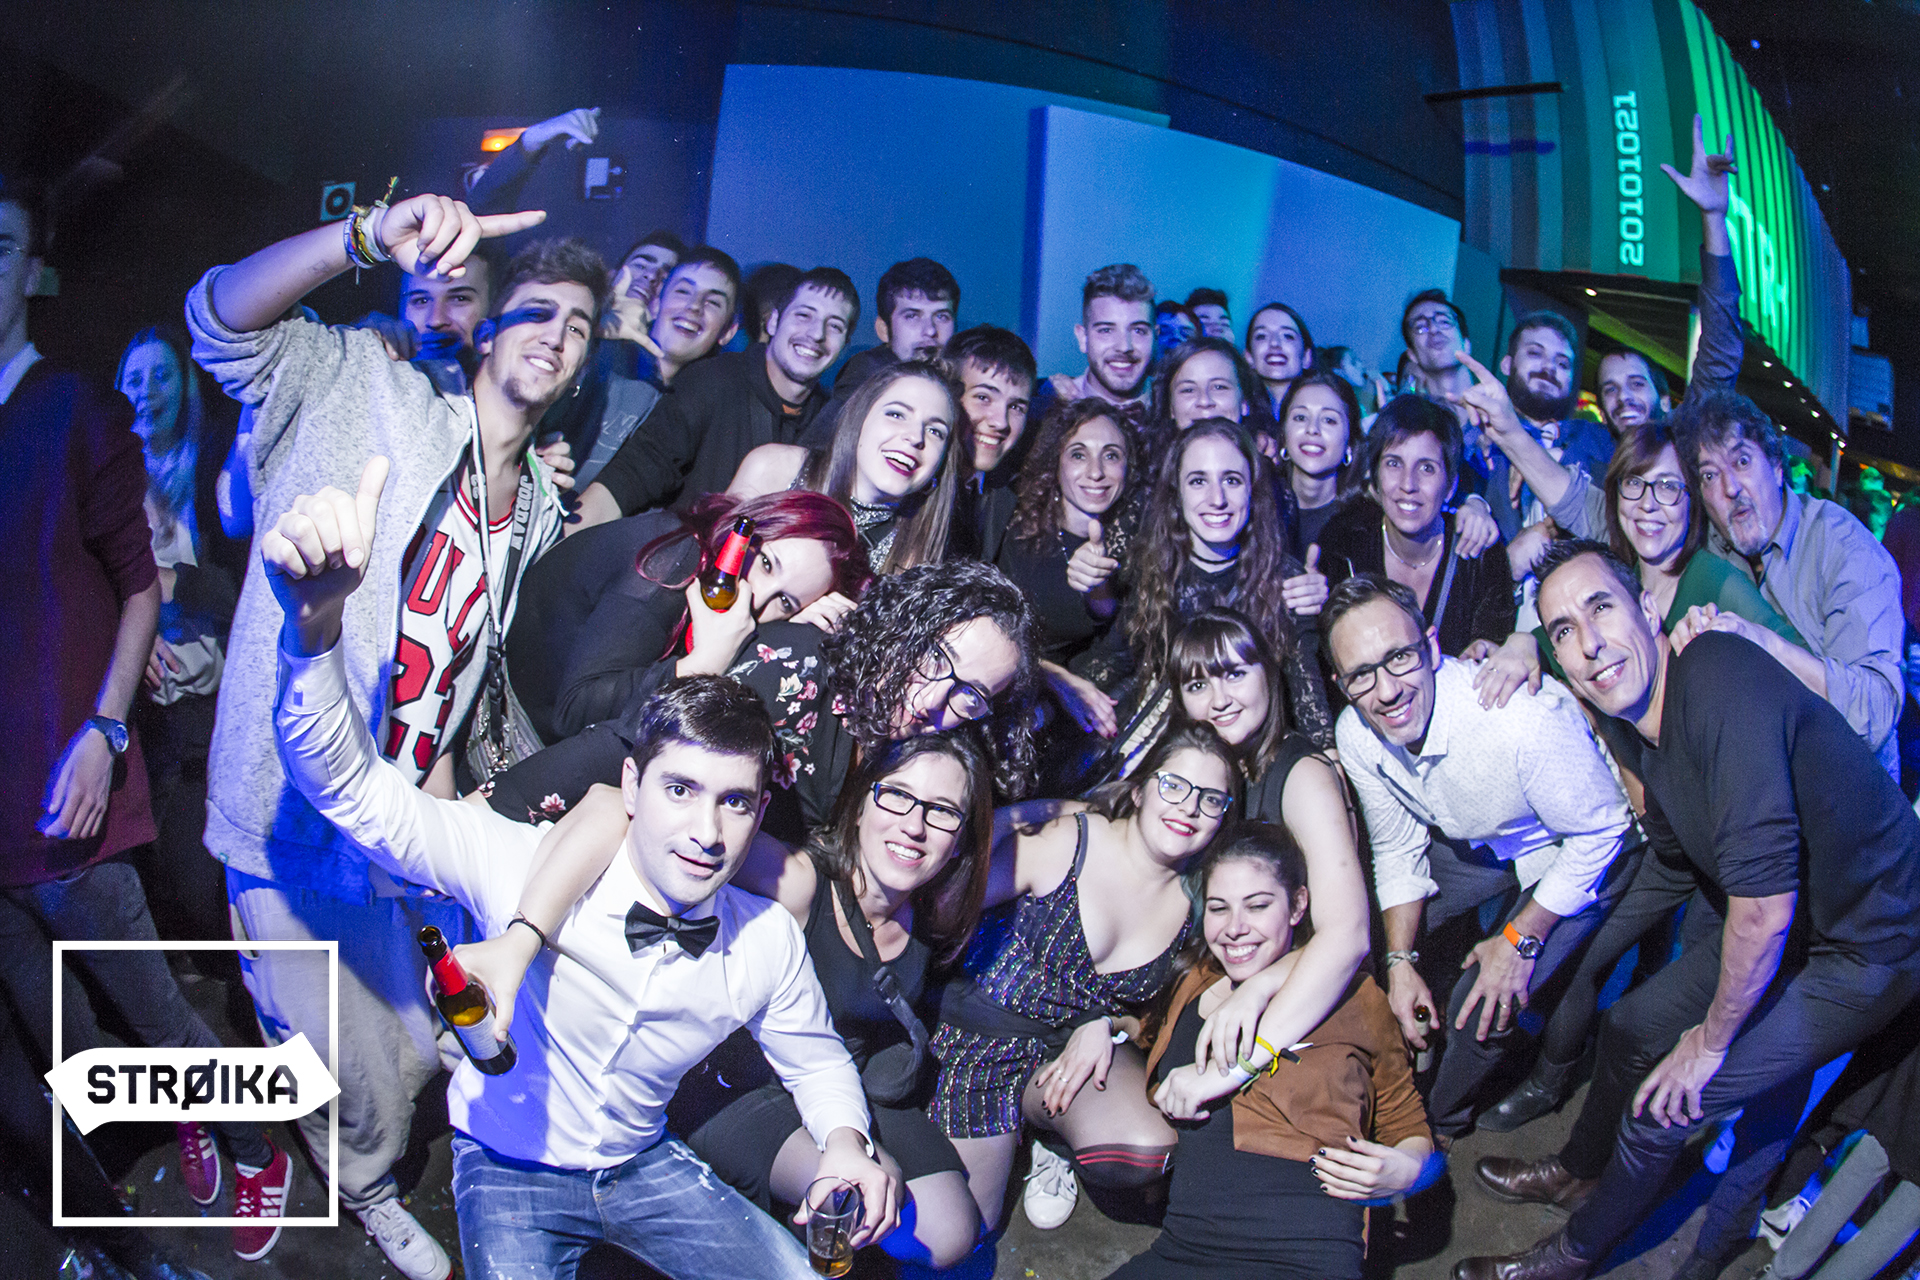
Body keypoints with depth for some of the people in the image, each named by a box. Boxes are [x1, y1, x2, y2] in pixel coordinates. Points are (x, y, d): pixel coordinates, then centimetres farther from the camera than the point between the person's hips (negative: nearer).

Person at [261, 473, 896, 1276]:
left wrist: (845, 1140, -18)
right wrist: (316, 616, -51)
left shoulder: (769, 942, -16)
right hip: (508, 1172, -2)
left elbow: (814, 1057, 4)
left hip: (643, 1167, 3)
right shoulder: (530, 866, -27)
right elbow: (350, 785, -34)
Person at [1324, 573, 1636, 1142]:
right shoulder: (1356, 734, -20)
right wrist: (1400, 962, -8)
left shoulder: (1527, 715, -40)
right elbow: (1397, 849, -2)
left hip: (1573, 855, -5)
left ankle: (1440, 1123, 19)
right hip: (1471, 846, 6)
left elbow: (1600, 832, -23)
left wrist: (1521, 939, -18)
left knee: (1479, 1011, -14)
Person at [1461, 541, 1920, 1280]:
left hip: (1860, 948, -8)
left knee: (1665, 1101, -3)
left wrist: (1711, 1041, -18)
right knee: (1635, 1025, 18)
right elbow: (1677, 867, 14)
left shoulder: (1720, 679, -32)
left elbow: (1765, 900, -33)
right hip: (1769, 916, 8)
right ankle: (1583, 1171, 46)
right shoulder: (1626, 718, -4)